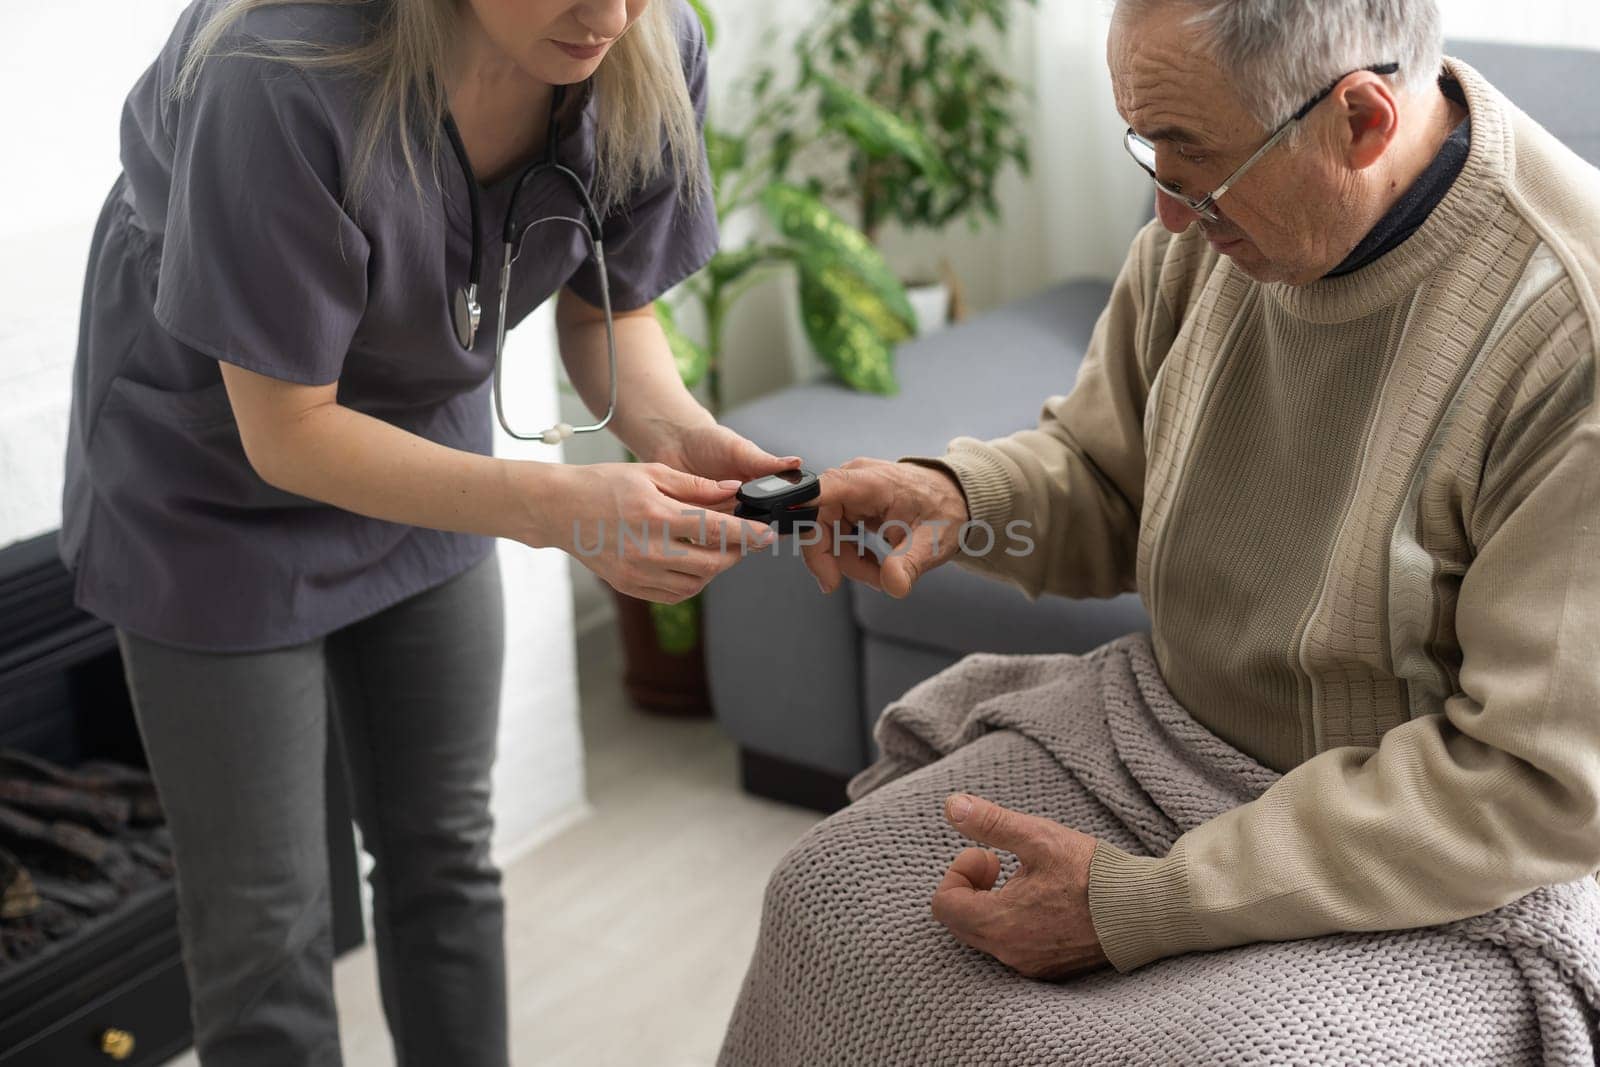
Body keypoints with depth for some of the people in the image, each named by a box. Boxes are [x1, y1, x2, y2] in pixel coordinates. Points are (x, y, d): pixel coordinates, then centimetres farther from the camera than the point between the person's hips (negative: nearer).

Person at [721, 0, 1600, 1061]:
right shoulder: (1219, 227, -6)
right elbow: (1107, 478, 11)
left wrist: (1143, 907, -27)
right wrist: (957, 495, -14)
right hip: (1177, 732, 6)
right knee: (832, 895, -3)